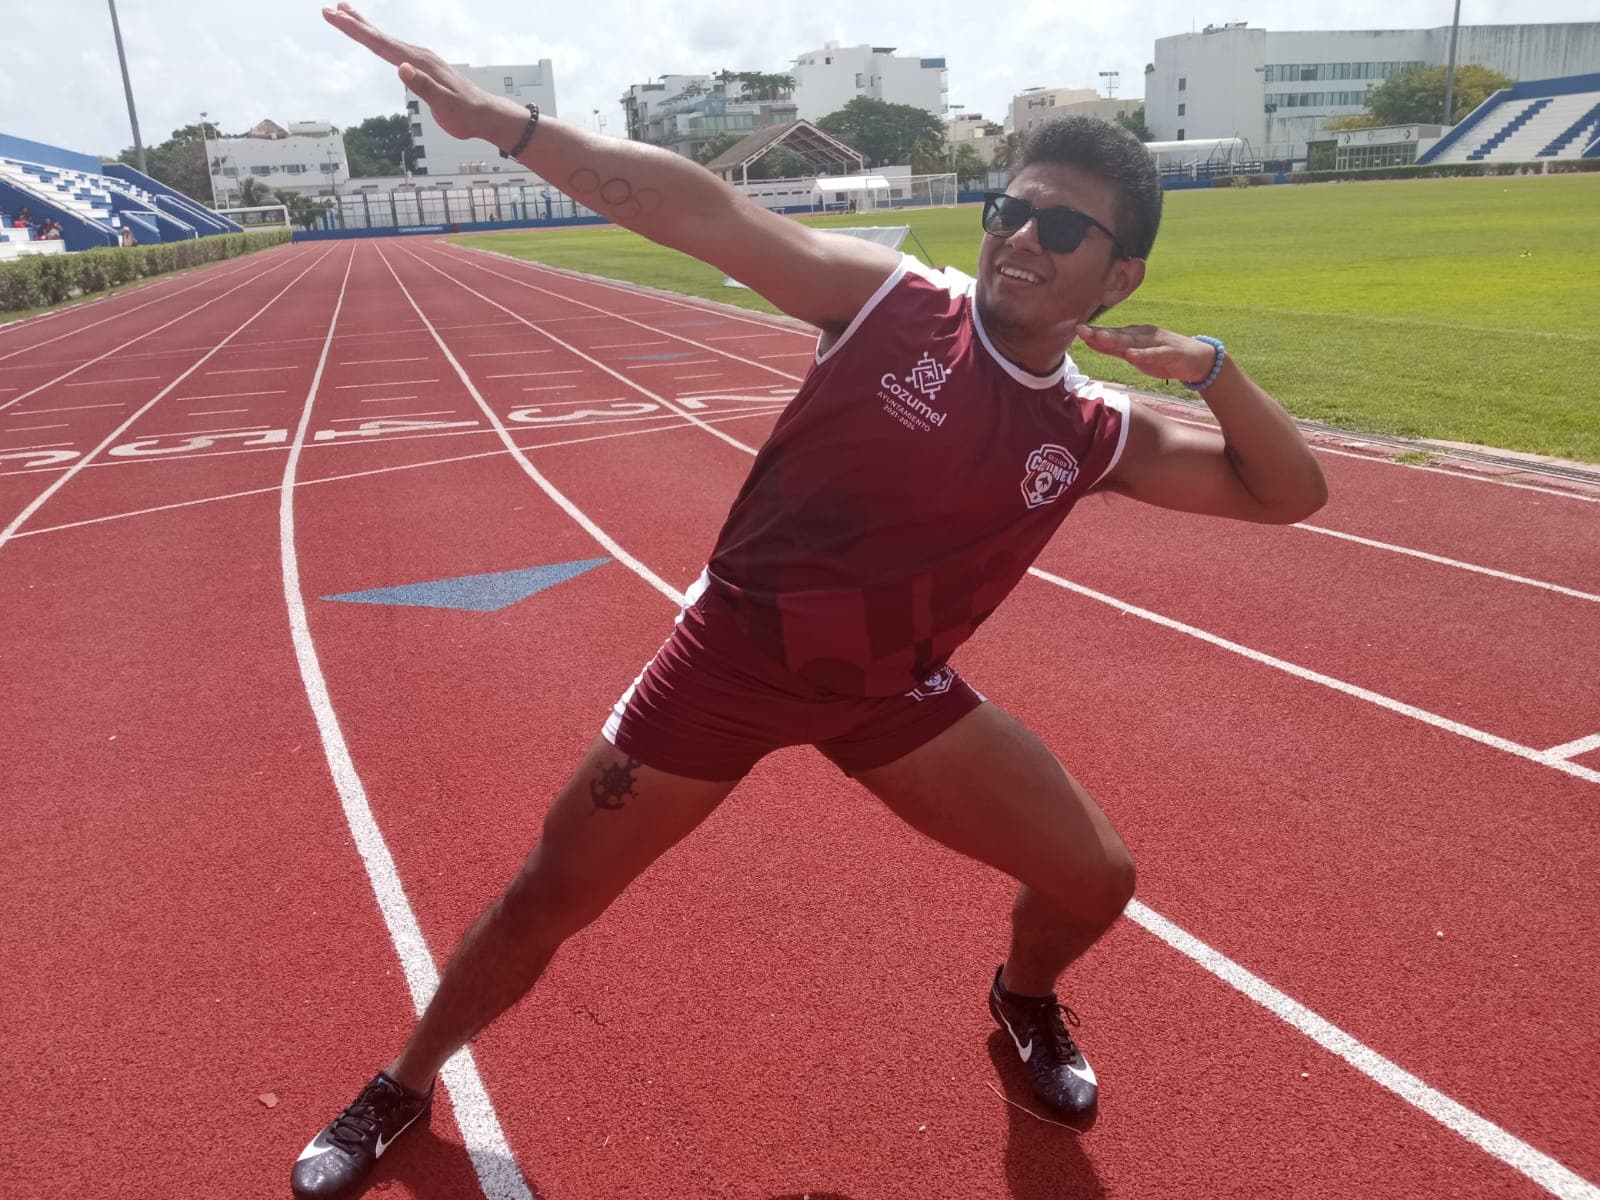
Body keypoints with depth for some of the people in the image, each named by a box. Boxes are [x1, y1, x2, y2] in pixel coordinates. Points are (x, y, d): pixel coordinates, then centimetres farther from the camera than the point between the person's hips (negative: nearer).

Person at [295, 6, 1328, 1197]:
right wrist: (503, 119, -29)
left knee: (1097, 879, 3)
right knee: (546, 900, 5)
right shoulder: (892, 299, -13)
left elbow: (1289, 491, 2)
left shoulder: (1101, 438, -3)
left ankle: (1025, 999, 41)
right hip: (731, 654, -2)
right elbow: (702, 212, -20)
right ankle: (402, 1088, 35)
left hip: (895, 688, 3)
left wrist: (1215, 367, -16)